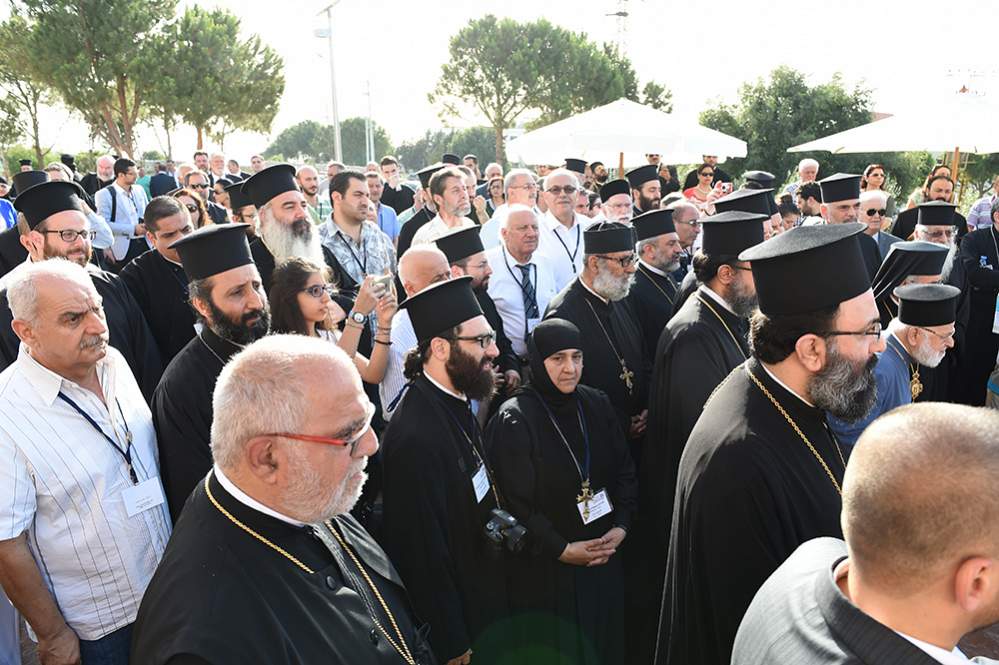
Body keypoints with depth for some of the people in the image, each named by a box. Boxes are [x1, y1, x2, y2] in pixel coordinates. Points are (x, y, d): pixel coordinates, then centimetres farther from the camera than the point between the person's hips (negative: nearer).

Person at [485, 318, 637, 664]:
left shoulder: (596, 404, 0)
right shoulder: (513, 421, -17)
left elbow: (624, 470, 7)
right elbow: (514, 503, -16)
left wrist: (621, 526, -5)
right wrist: (561, 549, -16)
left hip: (604, 557, 5)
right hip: (546, 571, -5)